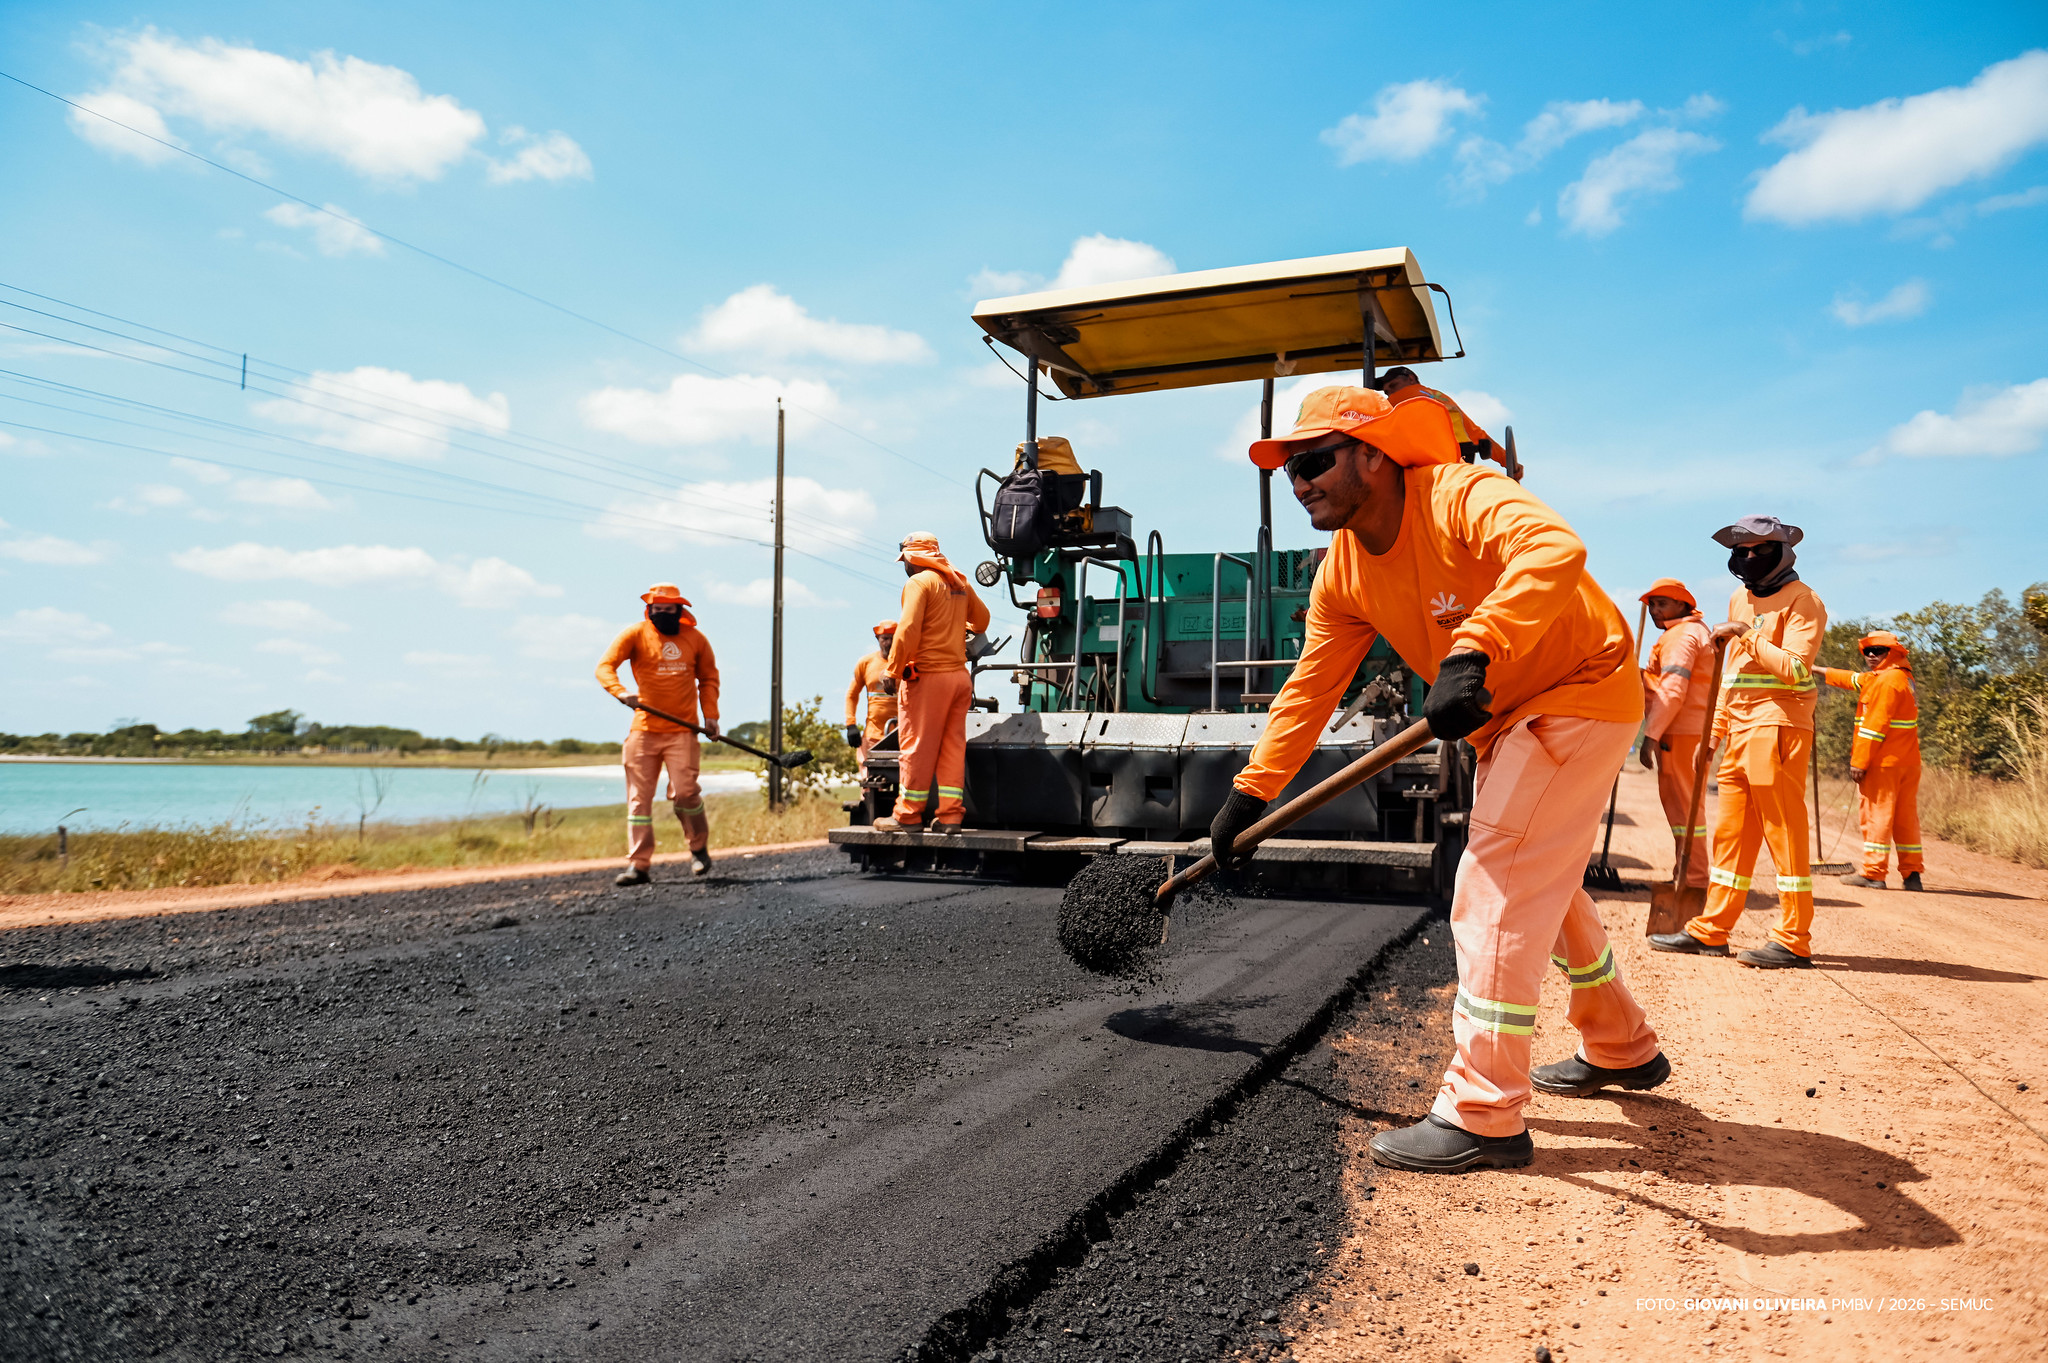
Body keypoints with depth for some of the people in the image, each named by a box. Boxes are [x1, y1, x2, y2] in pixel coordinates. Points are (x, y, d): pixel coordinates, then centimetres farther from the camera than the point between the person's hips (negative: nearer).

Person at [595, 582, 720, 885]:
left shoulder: (695, 639, 8)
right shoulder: (635, 634, 2)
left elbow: (708, 678, 19)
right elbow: (604, 666, -6)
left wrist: (710, 715, 7)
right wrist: (621, 691, -25)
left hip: (682, 730, 0)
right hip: (644, 730, 1)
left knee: (684, 791, -12)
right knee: (639, 797, 0)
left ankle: (699, 849, 12)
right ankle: (638, 865, 6)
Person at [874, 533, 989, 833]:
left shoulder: (919, 582, -8)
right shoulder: (960, 583, 13)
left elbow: (908, 630, -17)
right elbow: (982, 620, 25)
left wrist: (894, 670, -9)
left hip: (928, 676, -7)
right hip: (959, 675, 7)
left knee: (918, 748, 0)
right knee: (953, 747, 8)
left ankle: (908, 815, 6)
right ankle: (950, 815, 9)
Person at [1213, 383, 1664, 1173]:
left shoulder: (1463, 497, -27)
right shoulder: (1343, 574, -4)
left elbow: (1554, 552, -47)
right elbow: (1310, 689, -1)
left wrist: (1472, 653, -57)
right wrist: (1251, 791, -4)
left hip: (1583, 692, -9)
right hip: (1508, 719, 9)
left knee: (1496, 889, -15)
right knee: (1543, 883, 22)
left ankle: (1484, 1116, -7)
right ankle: (1621, 1049, 43)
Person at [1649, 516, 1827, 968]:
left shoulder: (1801, 600, -4)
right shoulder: (1739, 600, 20)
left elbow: (1795, 668, -16)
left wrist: (1748, 635, -18)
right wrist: (1717, 728, 23)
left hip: (1777, 727, -8)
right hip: (1740, 729, 8)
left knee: (1784, 831, -6)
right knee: (1730, 833, 8)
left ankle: (1794, 942, -2)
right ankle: (1710, 931, 11)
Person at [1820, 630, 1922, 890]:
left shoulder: (1887, 681, -12)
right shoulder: (1902, 677, 18)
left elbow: (1875, 725, -18)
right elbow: (1855, 680, 32)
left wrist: (1859, 761, -16)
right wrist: (1820, 672, 41)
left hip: (1883, 762, -9)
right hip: (1907, 762, 9)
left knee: (1876, 813, -6)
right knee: (1906, 816, 10)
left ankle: (1873, 873, -5)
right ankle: (1912, 873, 12)